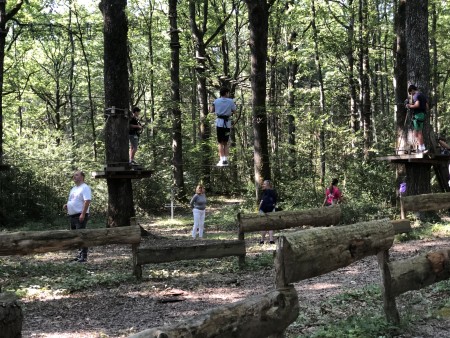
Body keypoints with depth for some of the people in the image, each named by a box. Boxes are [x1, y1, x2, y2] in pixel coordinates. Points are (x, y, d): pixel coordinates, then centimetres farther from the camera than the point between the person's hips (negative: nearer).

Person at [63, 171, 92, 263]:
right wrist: (66, 206, 8)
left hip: (80, 216, -9)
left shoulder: (85, 188, -9)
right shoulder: (73, 189, 20)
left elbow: (87, 201, -19)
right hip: (72, 216, 9)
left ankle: (84, 256, -8)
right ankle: (80, 254, 19)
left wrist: (83, 214, -25)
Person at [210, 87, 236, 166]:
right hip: (227, 123, 0)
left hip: (219, 122, 0)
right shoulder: (231, 101, -1)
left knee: (221, 142, 4)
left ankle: (222, 160, -5)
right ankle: (225, 159, 4)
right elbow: (234, 111, 3)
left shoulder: (216, 101, 1)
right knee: (226, 142, 12)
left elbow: (212, 111, 7)